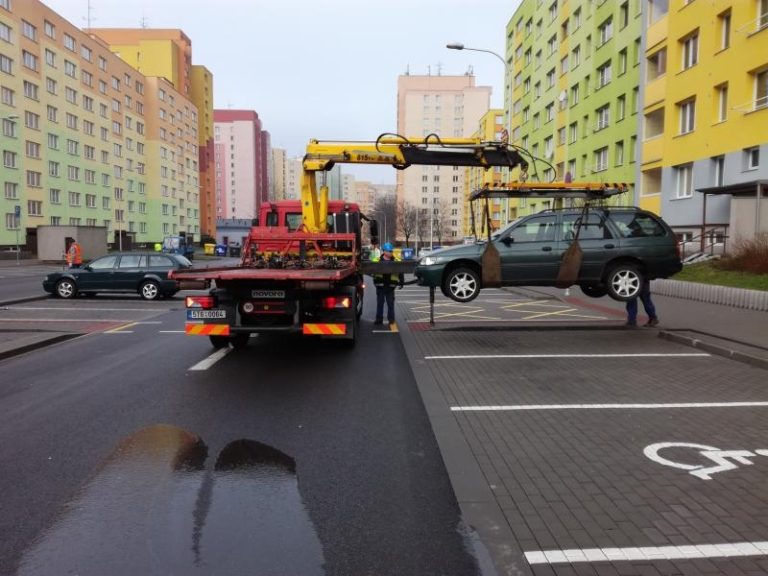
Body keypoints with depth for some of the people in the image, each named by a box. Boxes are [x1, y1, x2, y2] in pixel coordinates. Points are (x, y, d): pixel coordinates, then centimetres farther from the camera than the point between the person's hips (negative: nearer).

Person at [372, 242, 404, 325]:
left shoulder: (396, 261, 4)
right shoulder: (377, 261, -1)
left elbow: (400, 272, 7)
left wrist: (401, 282, 1)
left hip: (390, 285, 1)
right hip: (380, 285, -1)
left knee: (390, 303, 7)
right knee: (380, 303, 7)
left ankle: (391, 319, 15)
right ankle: (379, 319, 14)